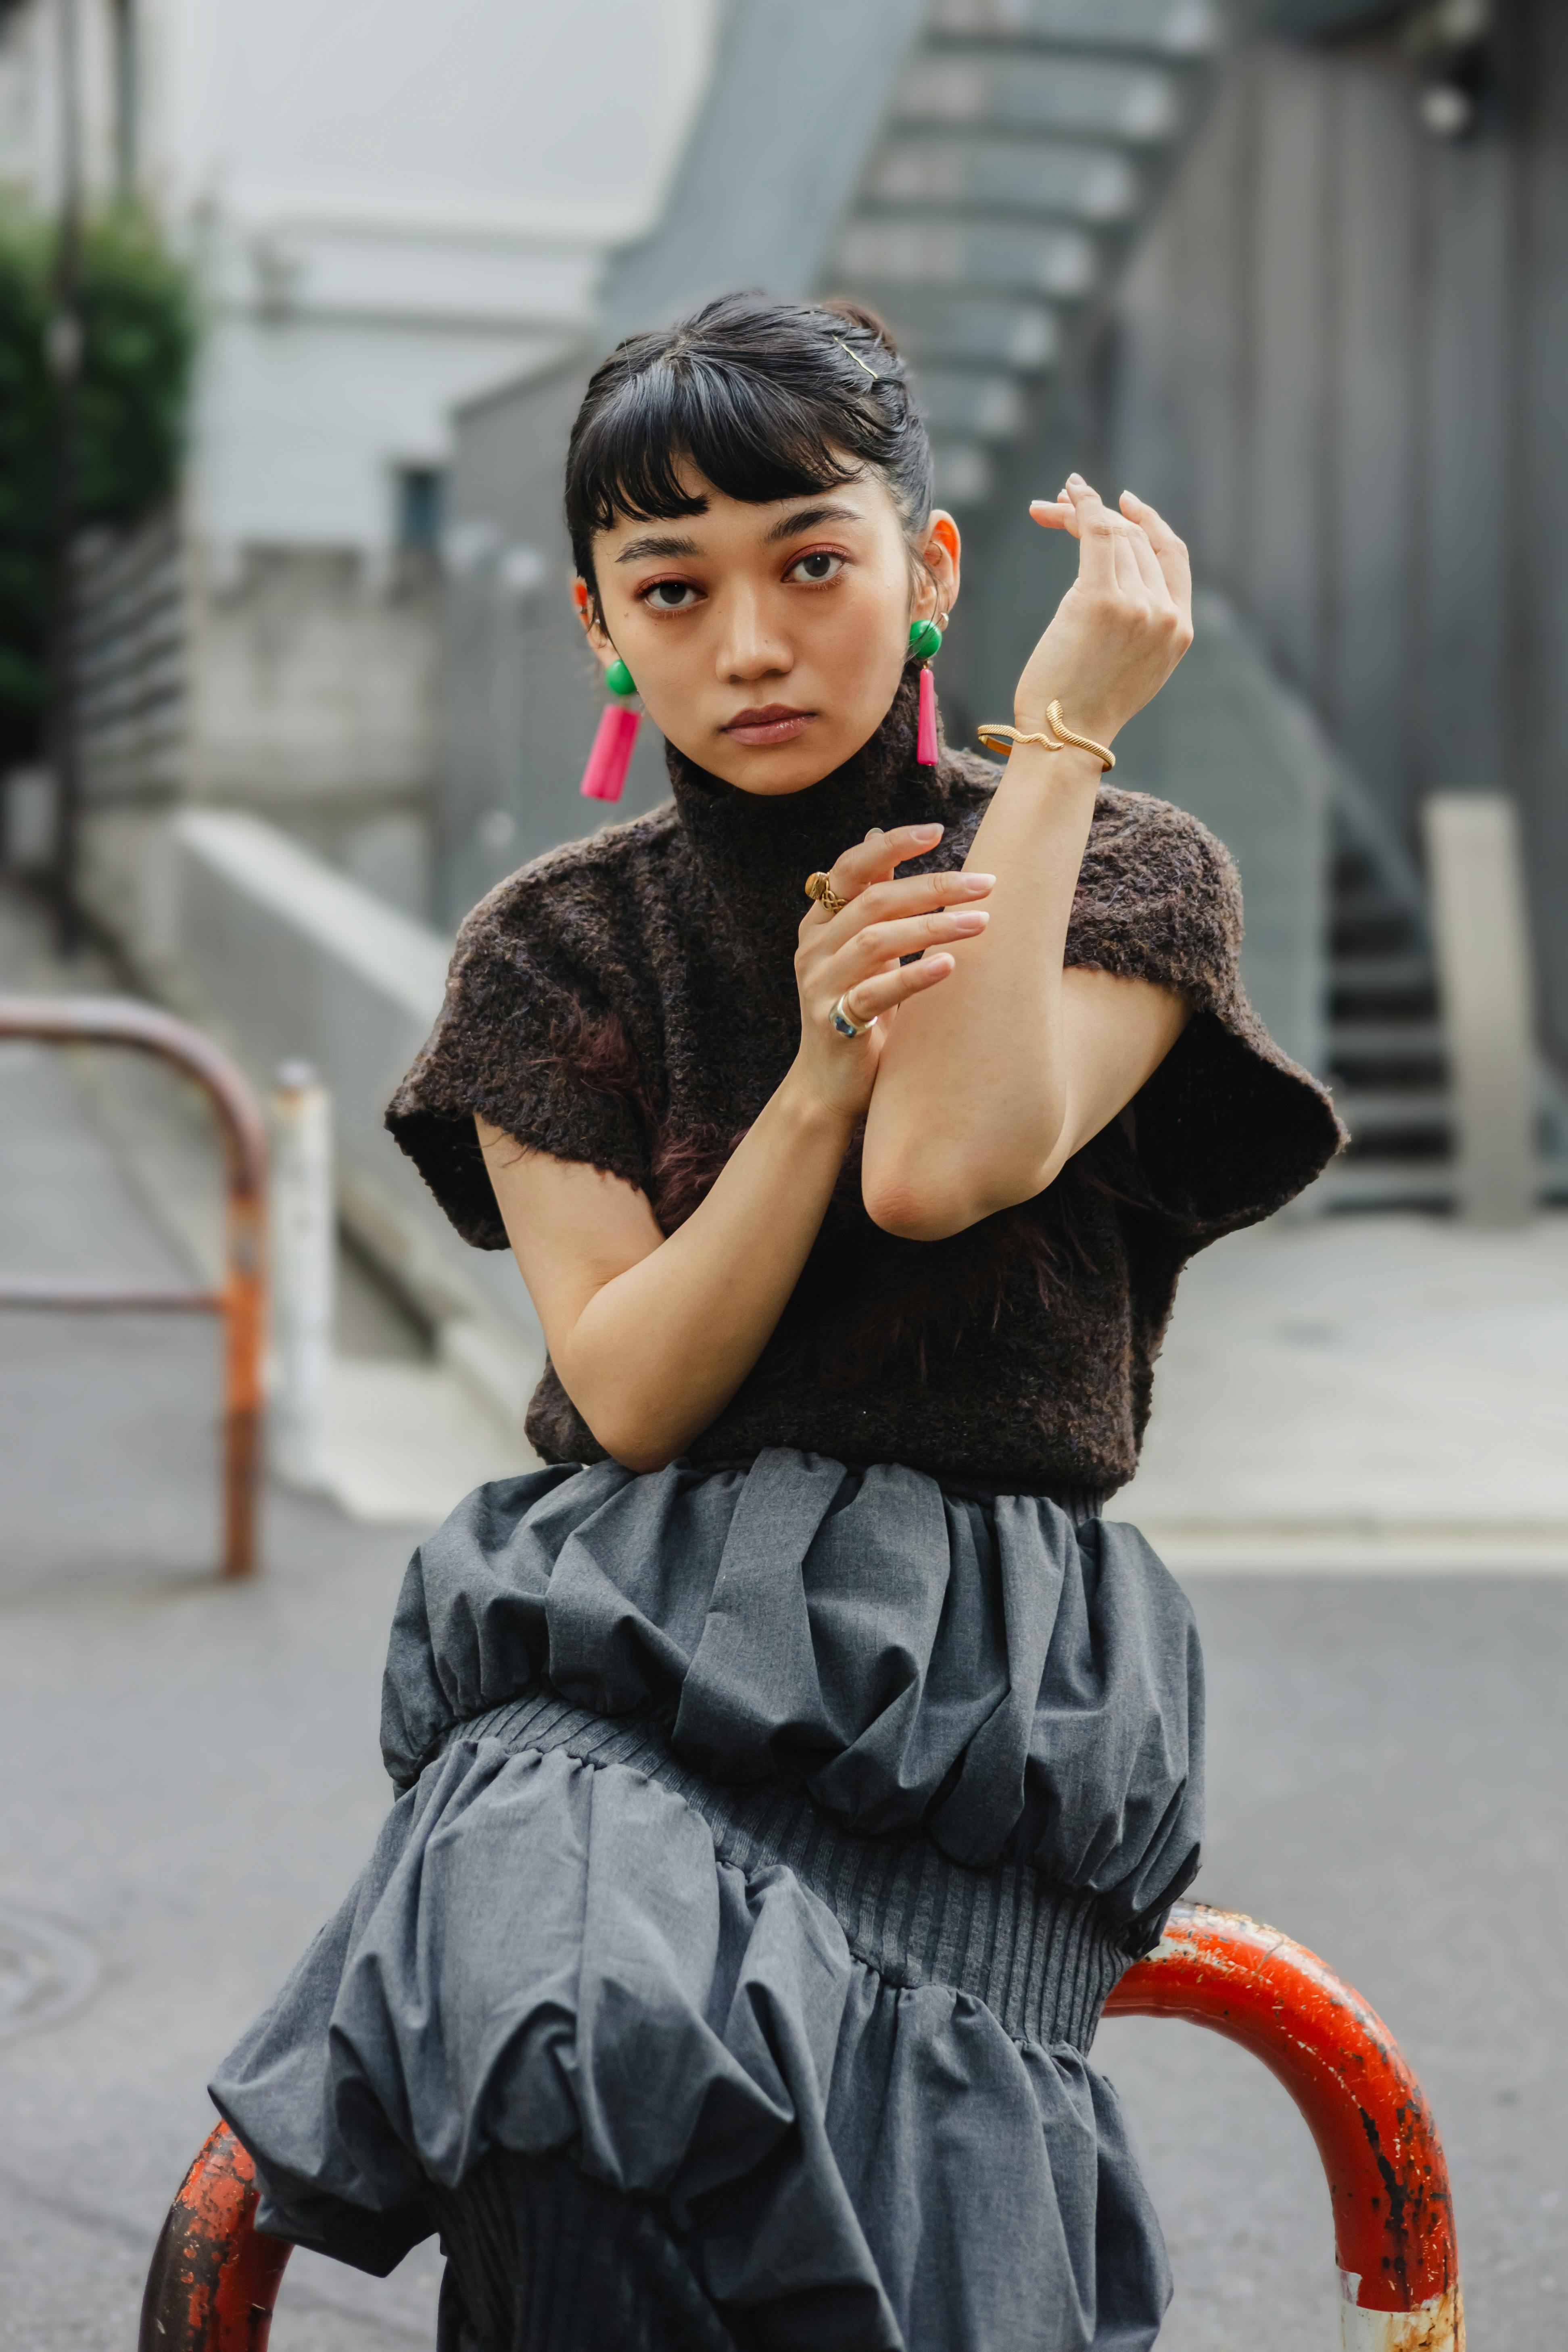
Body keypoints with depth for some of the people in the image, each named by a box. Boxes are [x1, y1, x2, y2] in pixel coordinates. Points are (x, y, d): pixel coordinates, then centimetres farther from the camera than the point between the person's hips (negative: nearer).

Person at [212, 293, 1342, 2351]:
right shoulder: (559, 949, 10)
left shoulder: (1124, 879, 5)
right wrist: (821, 1072, -13)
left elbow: (944, 1169, -16)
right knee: (582, 2034, -31)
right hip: (624, 1633, 2)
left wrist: (1059, 730, -11)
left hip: (974, 1649, -1)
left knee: (855, 2107, -30)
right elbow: (632, 1389, 0)